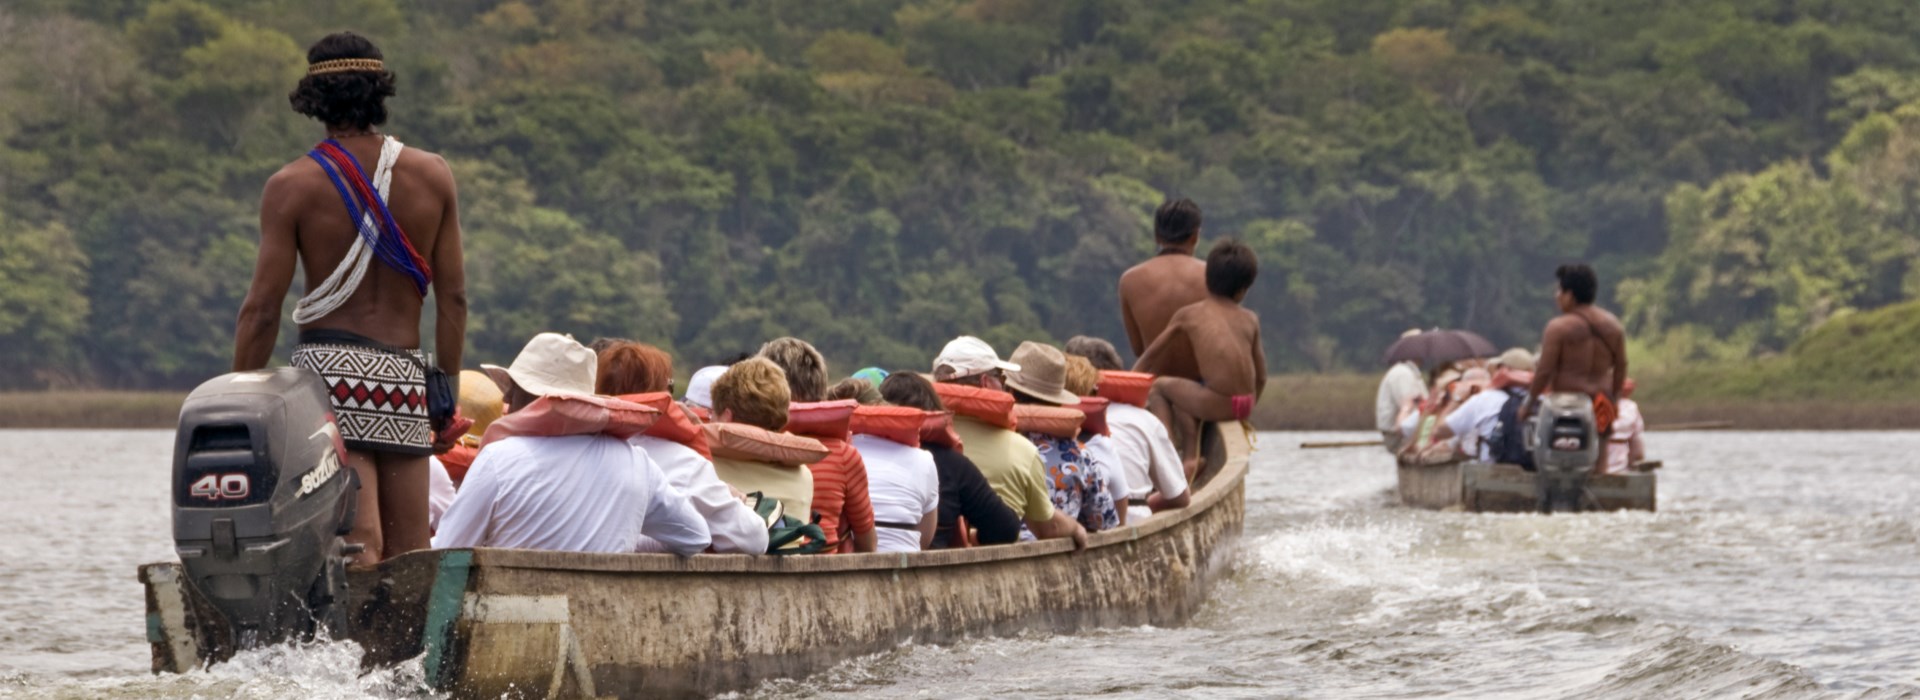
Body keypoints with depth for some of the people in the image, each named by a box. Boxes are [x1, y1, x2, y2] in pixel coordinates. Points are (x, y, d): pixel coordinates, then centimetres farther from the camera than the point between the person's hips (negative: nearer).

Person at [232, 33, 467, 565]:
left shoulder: (293, 187, -1)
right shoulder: (432, 176, 7)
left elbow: (262, 308, -3)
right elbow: (453, 296, 8)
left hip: (330, 368, -2)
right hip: (404, 376, 3)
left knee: (358, 542, -13)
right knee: (411, 555, 6)